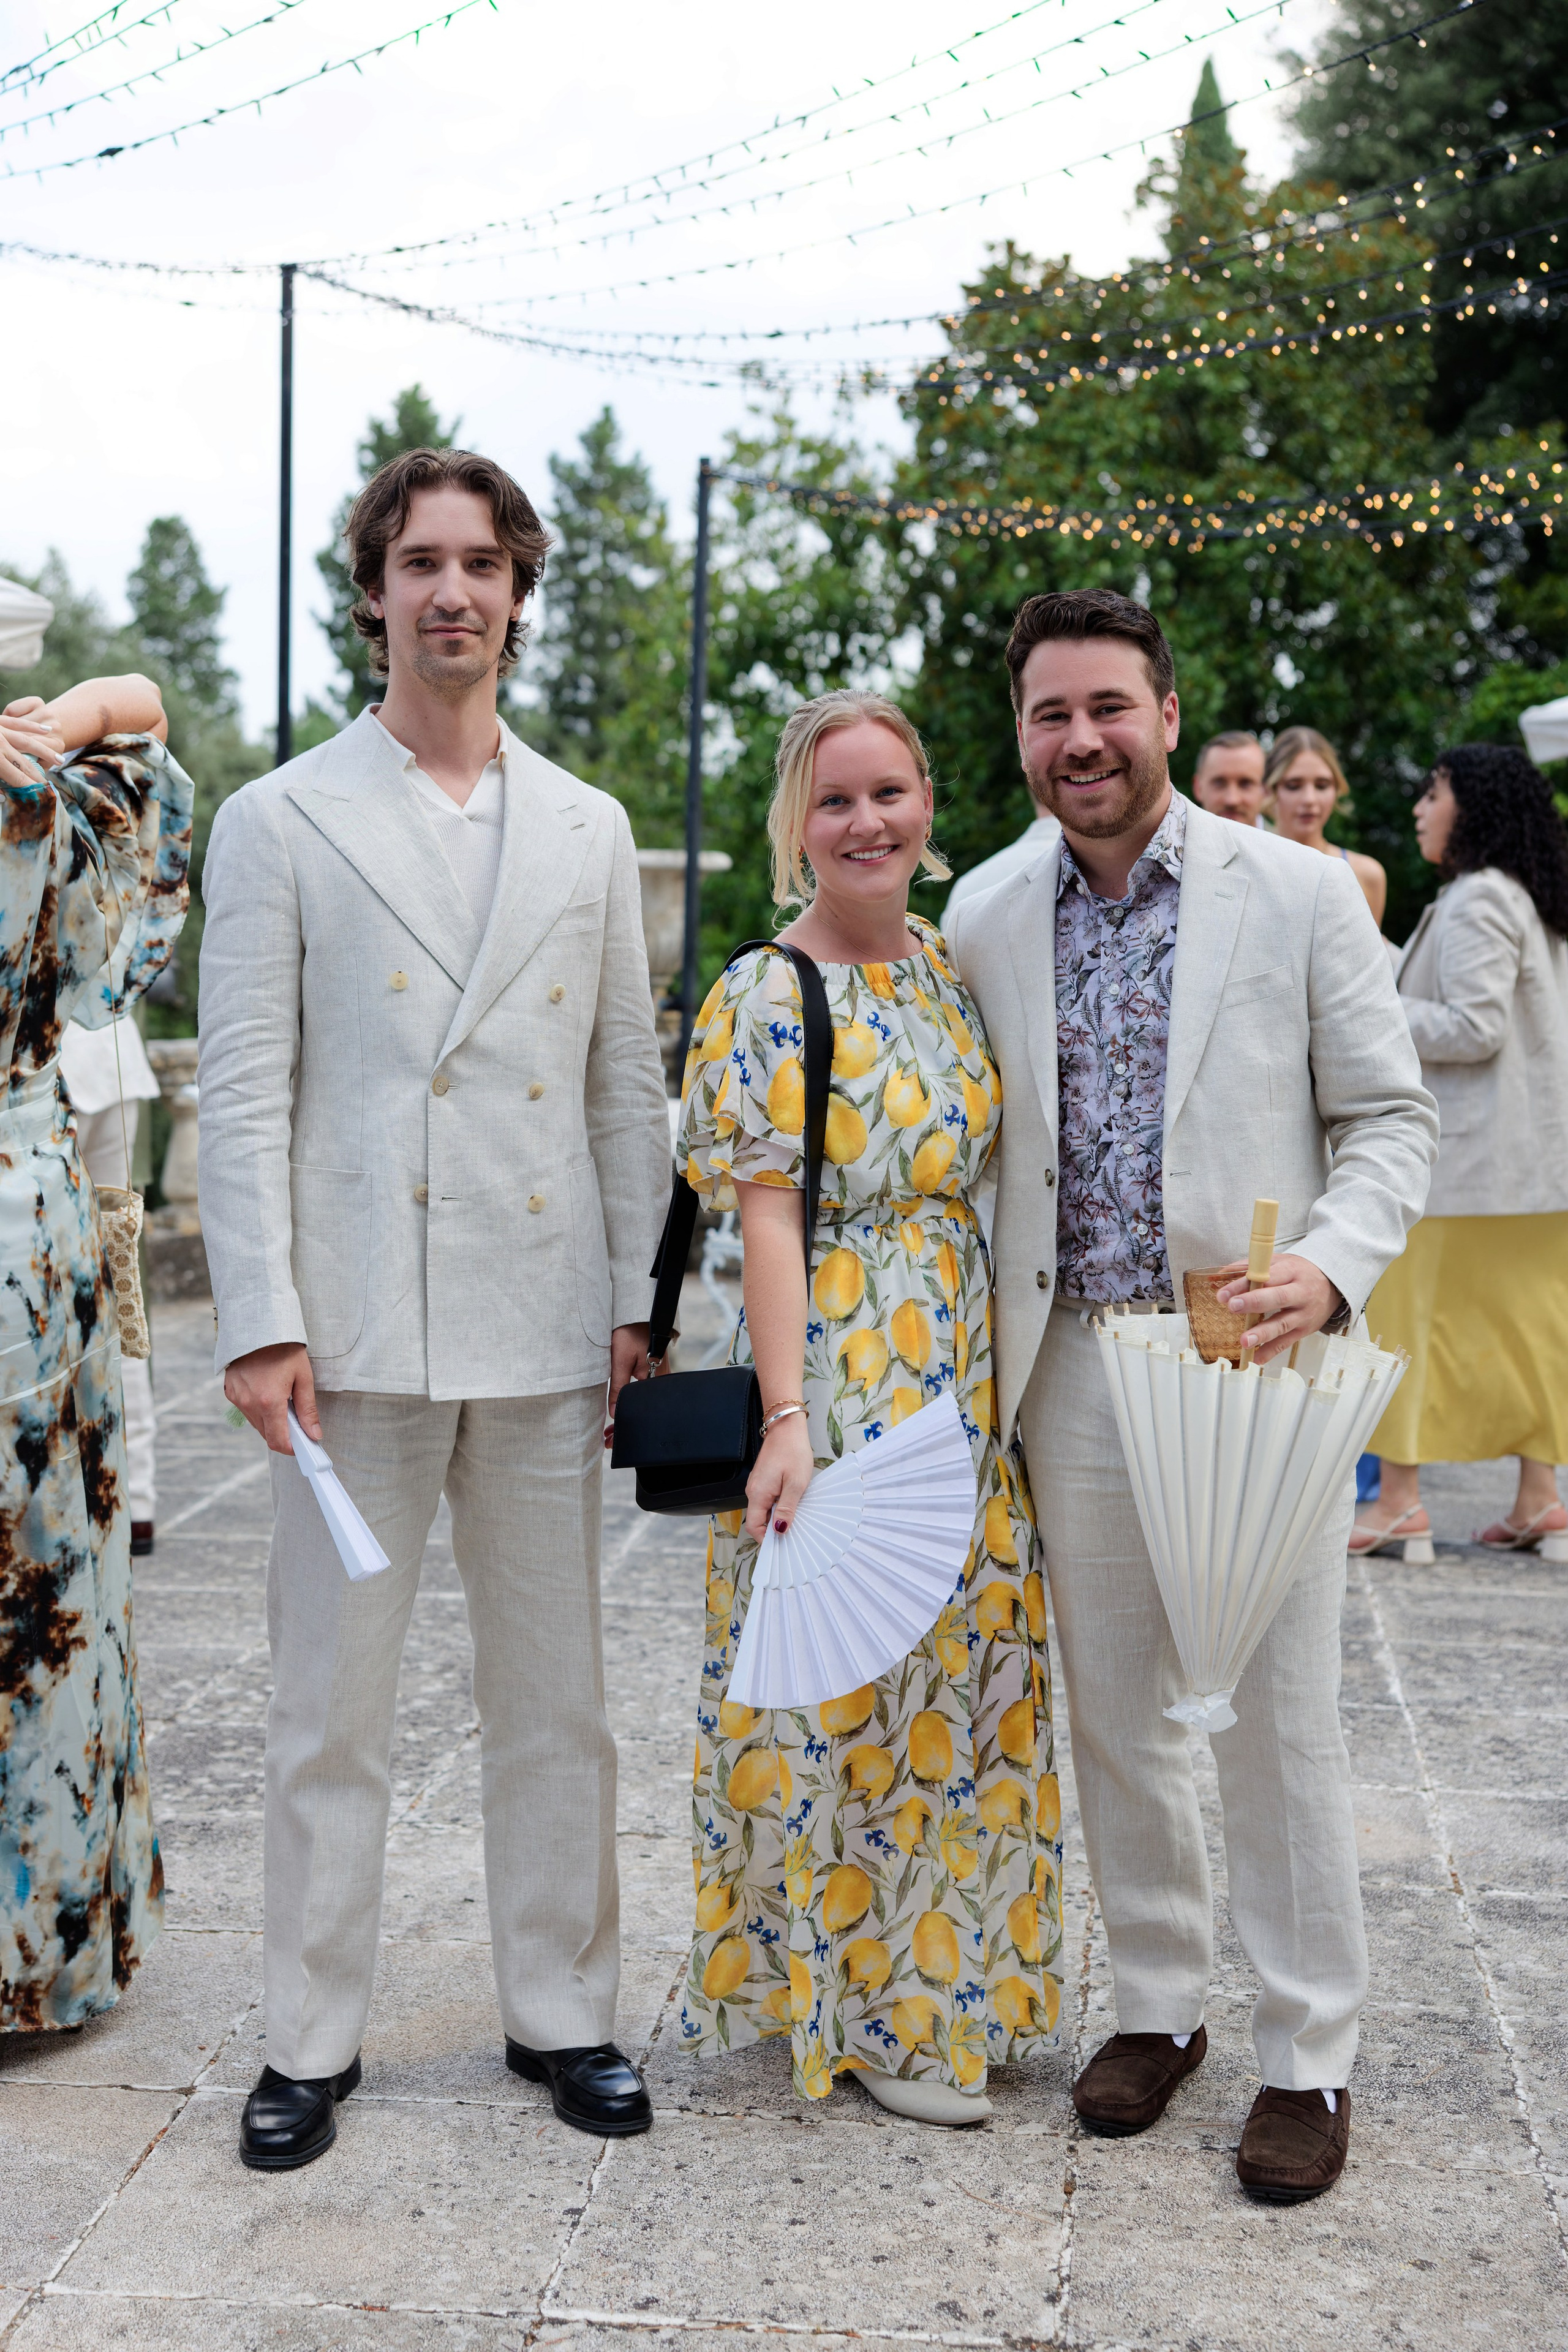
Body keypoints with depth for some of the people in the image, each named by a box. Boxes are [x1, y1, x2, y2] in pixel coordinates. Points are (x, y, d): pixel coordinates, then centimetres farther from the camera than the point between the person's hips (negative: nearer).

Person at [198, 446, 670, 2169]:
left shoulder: (589, 832, 12)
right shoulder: (282, 822, 3)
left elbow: (627, 1085, 13)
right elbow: (243, 1092, -2)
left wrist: (636, 1299, 7)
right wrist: (259, 1320, -9)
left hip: (545, 1330, 3)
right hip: (358, 1327, -2)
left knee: (554, 1700, 11)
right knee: (330, 1708, 5)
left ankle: (561, 2011, 25)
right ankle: (311, 2040, 19)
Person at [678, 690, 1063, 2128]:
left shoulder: (951, 970, 11)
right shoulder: (764, 1000, -9)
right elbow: (767, 1220, -14)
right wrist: (788, 1418, -21)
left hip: (973, 1375, 7)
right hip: (839, 1376, -7)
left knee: (965, 1682, 14)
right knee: (846, 1695, 2)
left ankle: (951, 1984, 31)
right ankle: (860, 2014, 18)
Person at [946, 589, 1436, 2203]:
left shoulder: (1300, 893, -2)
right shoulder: (988, 934, 7)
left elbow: (1391, 1117, -1)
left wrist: (1331, 1268, -19)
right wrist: (984, 1368, 5)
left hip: (1253, 1360, -3)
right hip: (1077, 1368, 3)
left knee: (1278, 1721, 2)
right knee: (1113, 1710, 12)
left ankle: (1307, 2056, 17)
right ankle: (1156, 2003, 30)